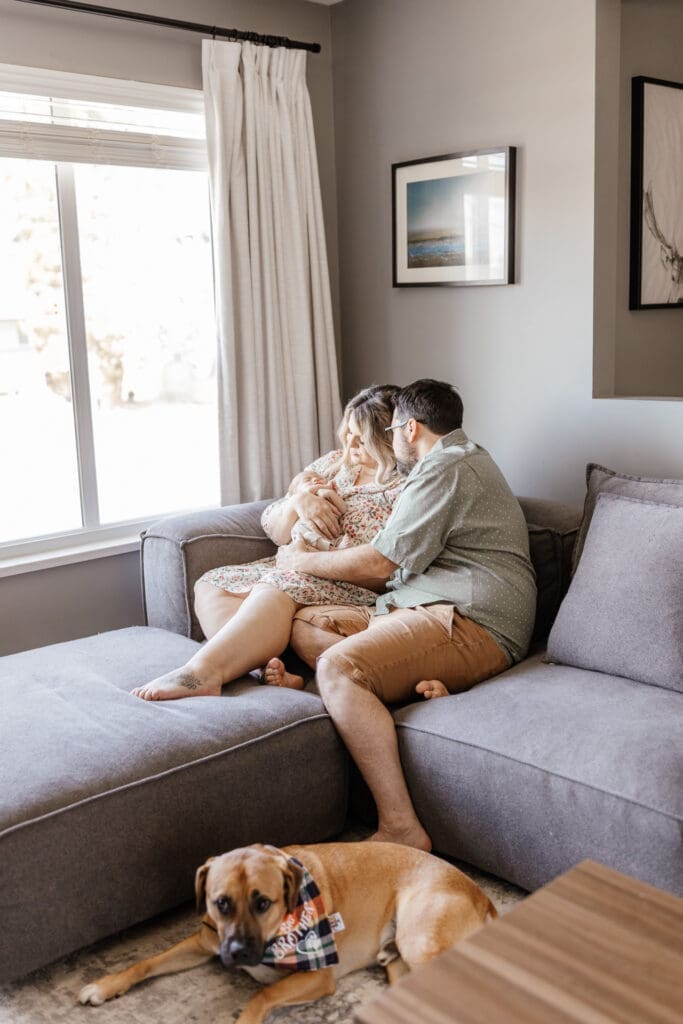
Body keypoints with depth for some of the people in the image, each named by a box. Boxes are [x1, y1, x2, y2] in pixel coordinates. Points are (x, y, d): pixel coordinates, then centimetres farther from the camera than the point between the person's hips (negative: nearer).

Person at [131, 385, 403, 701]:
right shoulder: (331, 464, 19)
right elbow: (273, 530, 16)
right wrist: (297, 502, -6)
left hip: (352, 590, -8)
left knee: (278, 588, -36)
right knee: (211, 585, -14)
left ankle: (203, 671, -48)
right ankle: (274, 669, -38)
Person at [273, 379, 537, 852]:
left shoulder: (445, 469, -6)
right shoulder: (469, 460, 29)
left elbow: (378, 564, -7)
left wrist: (302, 560, 9)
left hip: (470, 623, -11)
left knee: (336, 667, -30)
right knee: (305, 624, 0)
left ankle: (401, 829, -31)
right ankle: (418, 683, -20)